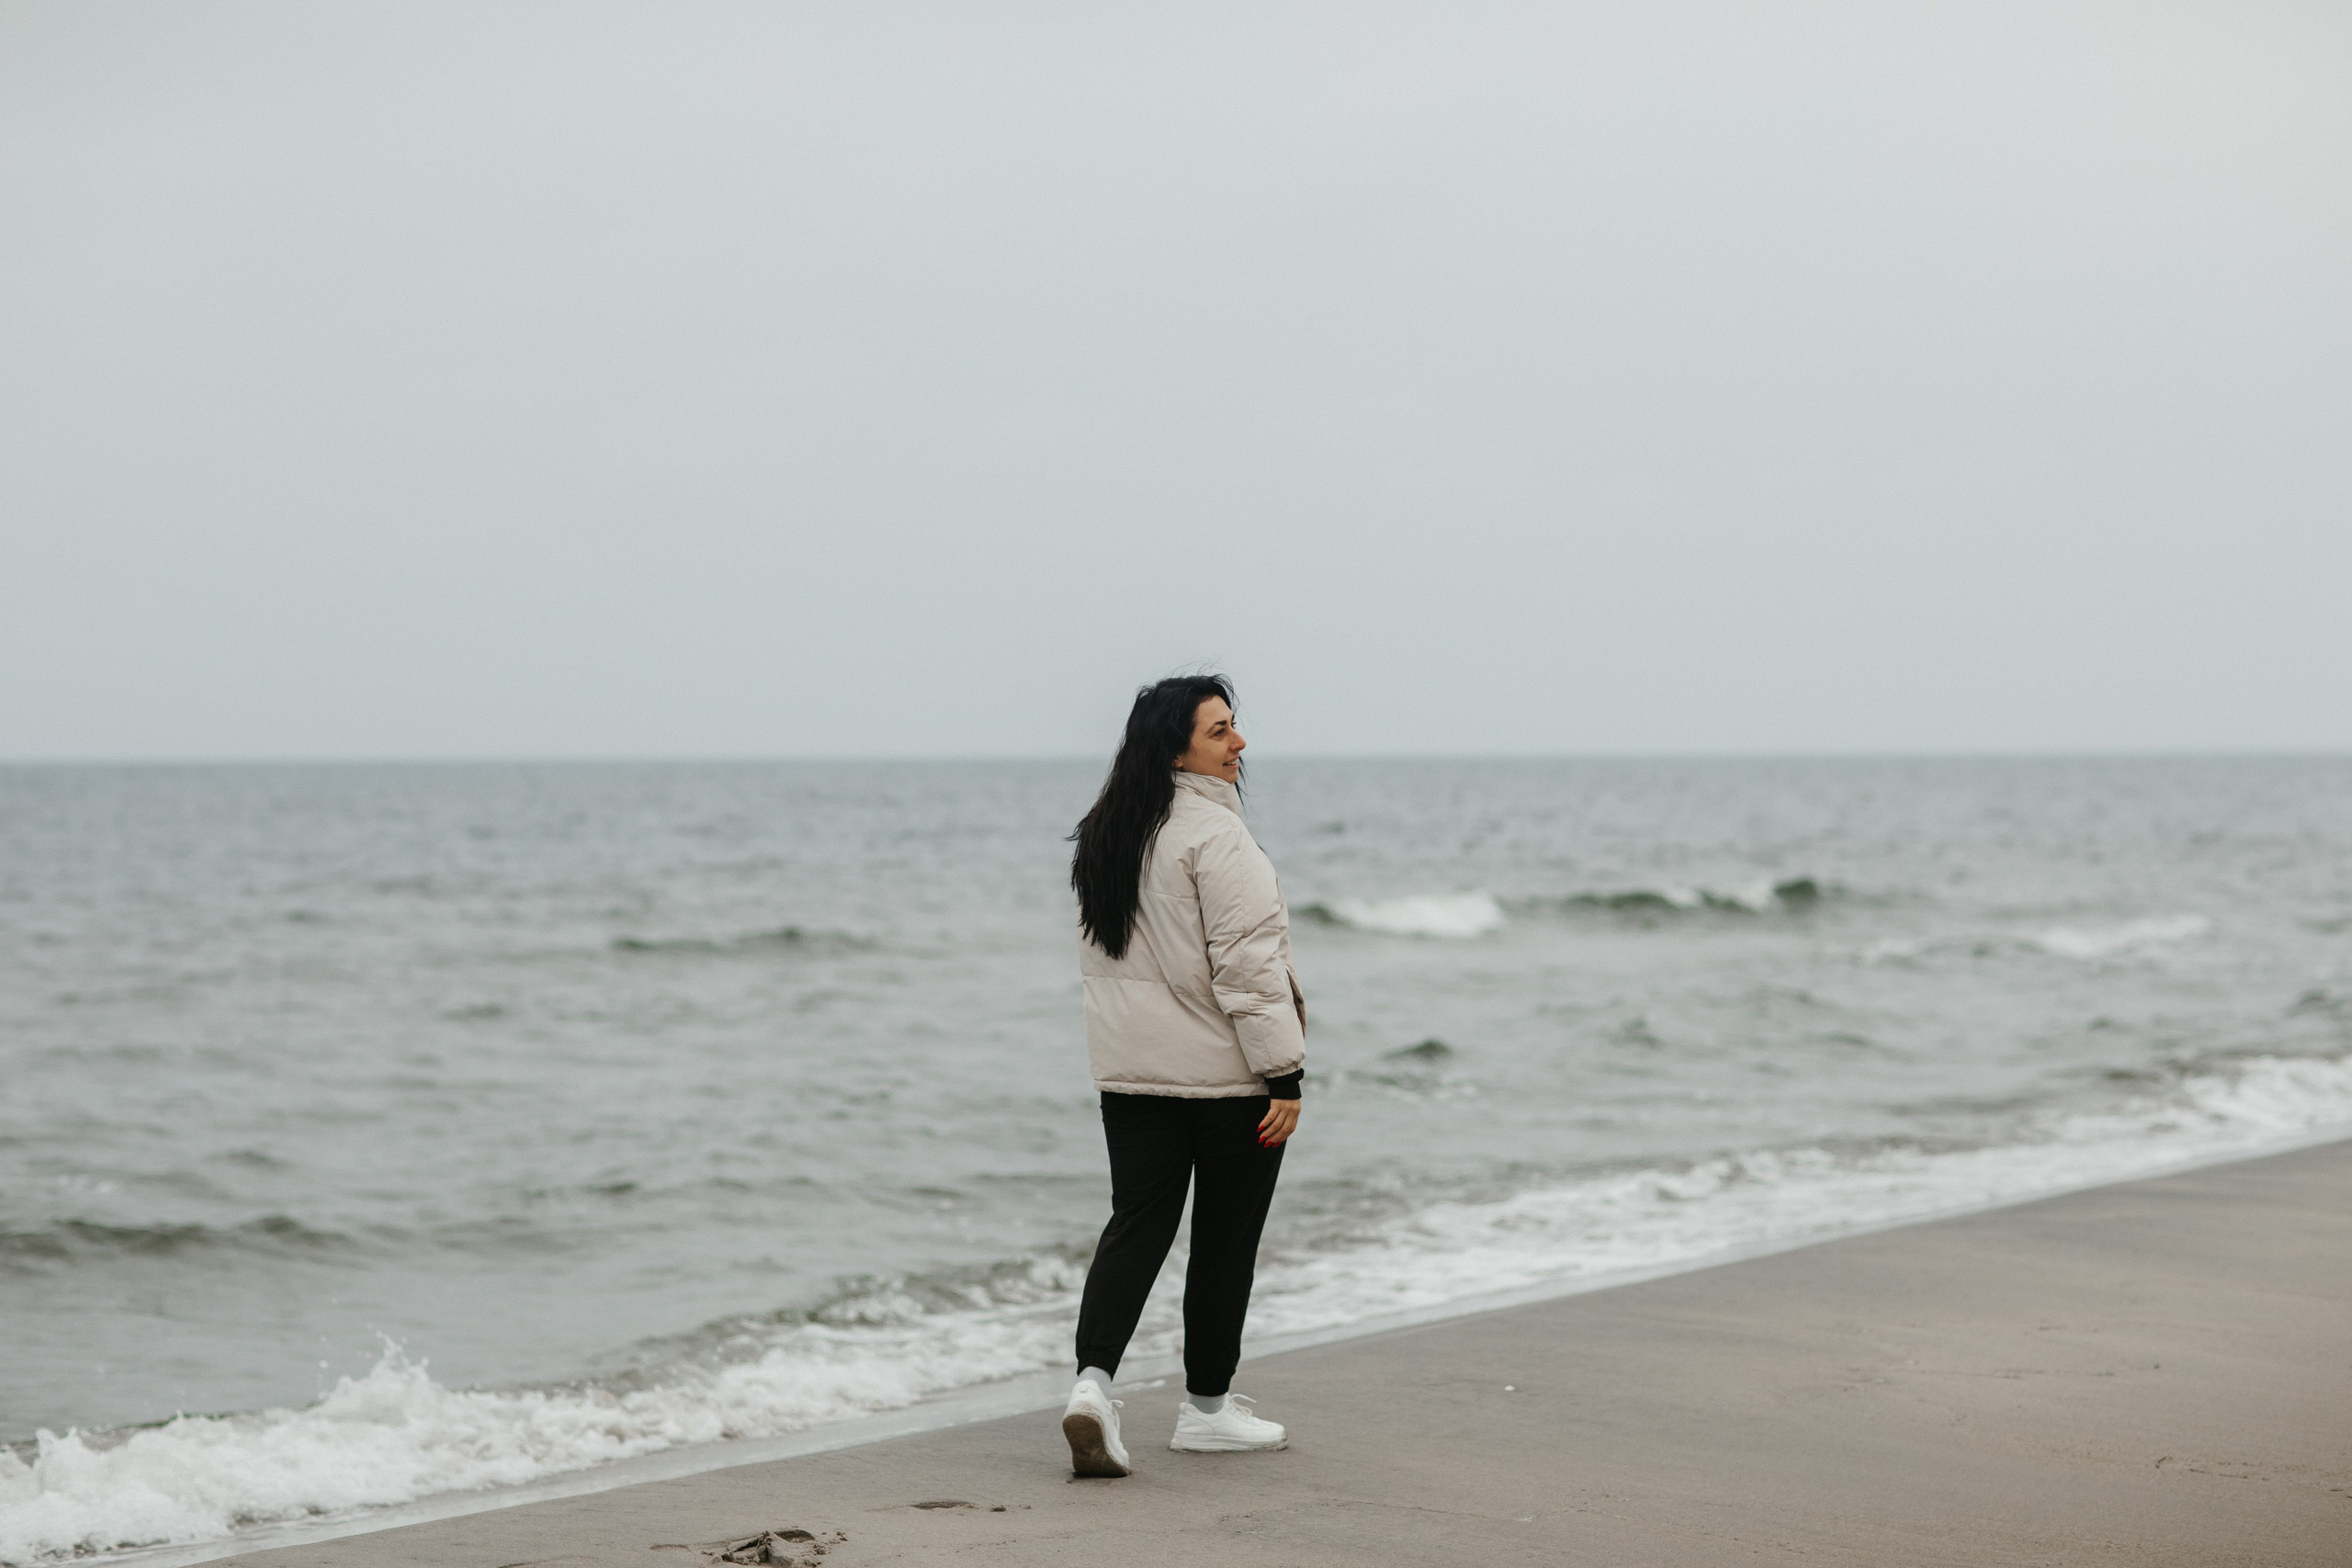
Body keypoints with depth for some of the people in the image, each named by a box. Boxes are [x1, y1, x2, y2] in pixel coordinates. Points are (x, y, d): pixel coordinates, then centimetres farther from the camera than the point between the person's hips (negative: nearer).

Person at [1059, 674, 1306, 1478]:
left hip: (1129, 1072, 7)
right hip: (1224, 1073, -7)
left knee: (1136, 1222, 6)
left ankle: (1093, 1377, -12)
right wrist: (1284, 1073, -18)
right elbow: (1248, 963, -20)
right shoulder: (1214, 834, -17)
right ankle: (1207, 1406, 16)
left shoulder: (1106, 836, 10)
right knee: (1226, 1236, 7)